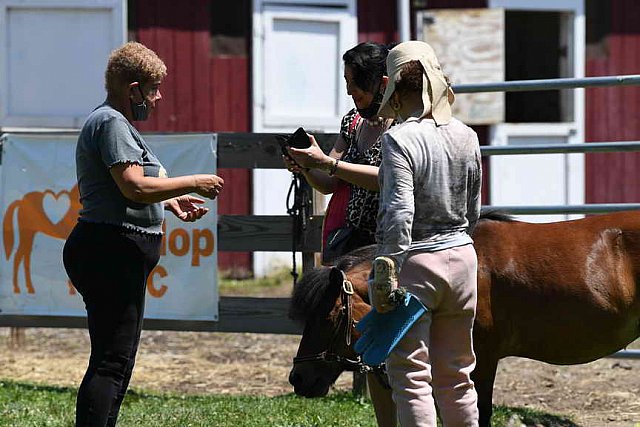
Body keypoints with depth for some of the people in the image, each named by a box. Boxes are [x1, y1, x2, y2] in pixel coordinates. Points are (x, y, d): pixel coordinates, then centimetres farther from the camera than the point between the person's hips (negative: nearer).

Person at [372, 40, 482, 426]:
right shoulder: (466, 137, 3)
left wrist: (385, 278, -19)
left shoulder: (399, 140, -16)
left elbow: (398, 215, -22)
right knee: (456, 375, 16)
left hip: (415, 263, -6)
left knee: (411, 376, 0)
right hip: (462, 257, 6)